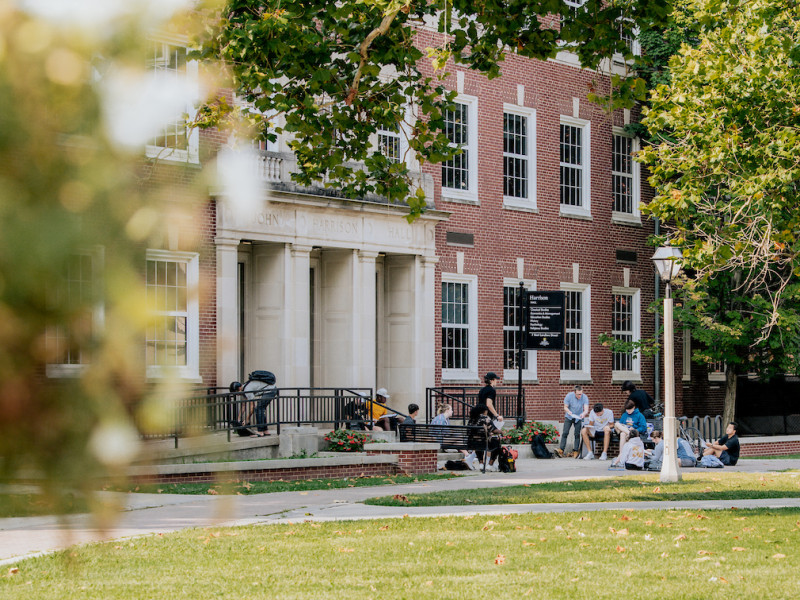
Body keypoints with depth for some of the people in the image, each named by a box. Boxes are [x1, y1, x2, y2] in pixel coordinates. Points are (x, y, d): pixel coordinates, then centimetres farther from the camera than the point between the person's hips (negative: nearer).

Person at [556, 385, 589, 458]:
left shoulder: (585, 398, -18)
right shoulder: (569, 396, -18)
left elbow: (586, 409, -23)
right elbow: (565, 407, -10)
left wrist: (584, 413, -47)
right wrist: (569, 412, -32)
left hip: (578, 418, 0)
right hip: (569, 417, 0)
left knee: (577, 434, -5)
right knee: (565, 433, -10)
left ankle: (575, 451, 0)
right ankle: (561, 450, -13)